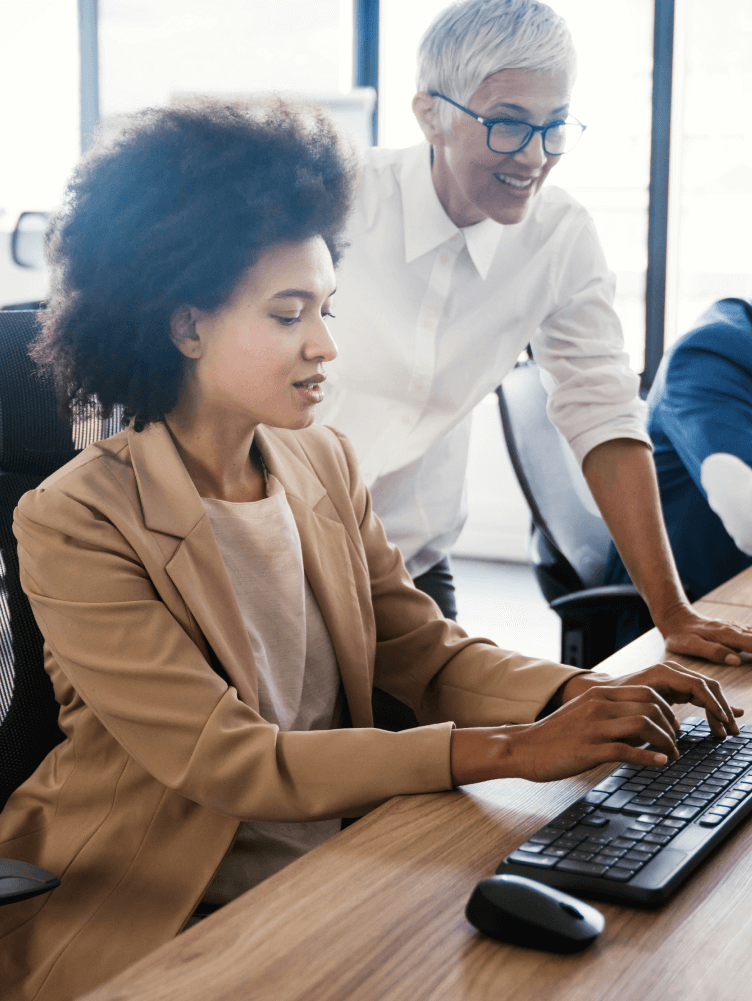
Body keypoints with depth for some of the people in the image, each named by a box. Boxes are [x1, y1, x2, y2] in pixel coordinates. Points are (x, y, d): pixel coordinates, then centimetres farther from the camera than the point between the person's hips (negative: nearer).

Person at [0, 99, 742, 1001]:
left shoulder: (322, 463, 4)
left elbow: (424, 650, 7)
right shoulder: (73, 523, -16)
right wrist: (511, 749, -26)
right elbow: (223, 761, -22)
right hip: (159, 925, -5)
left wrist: (588, 697, -12)